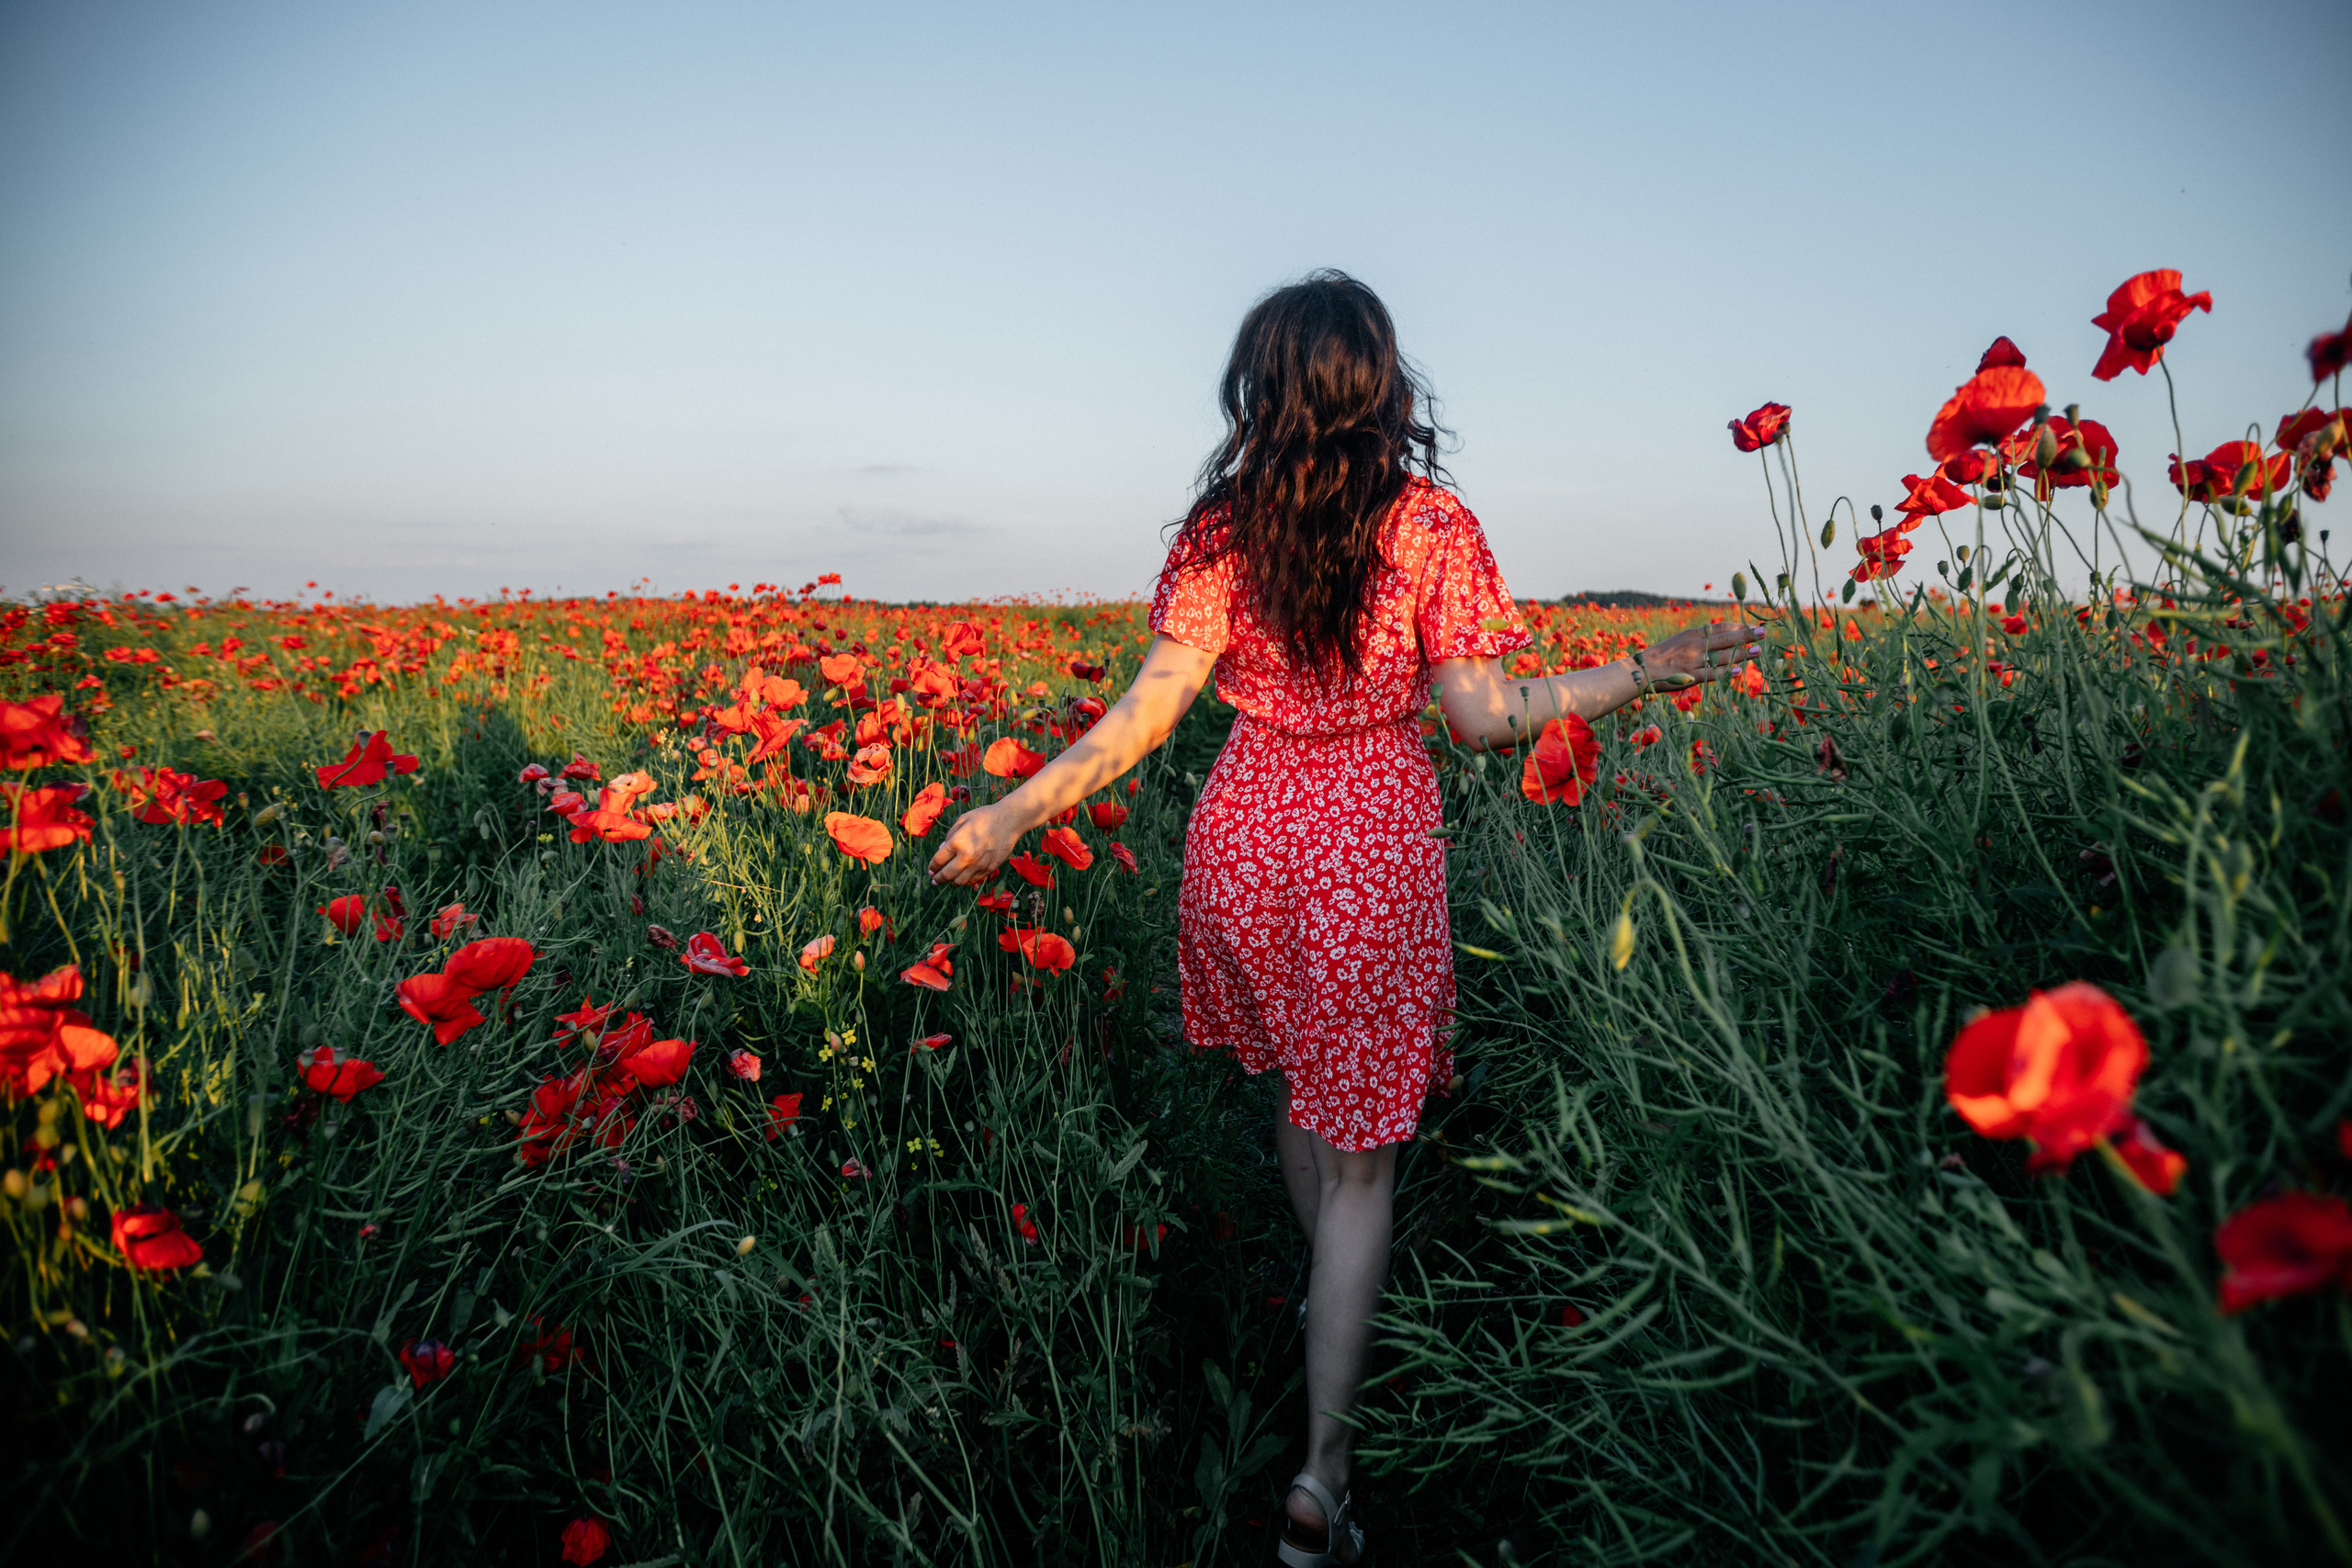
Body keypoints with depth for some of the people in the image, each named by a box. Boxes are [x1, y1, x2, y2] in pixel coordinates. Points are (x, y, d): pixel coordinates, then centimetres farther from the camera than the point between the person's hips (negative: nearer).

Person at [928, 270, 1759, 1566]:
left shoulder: (1222, 528, -3)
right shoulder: (1432, 526, -7)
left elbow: (1153, 704, -11)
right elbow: (1481, 716, -9)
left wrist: (1016, 810, -9)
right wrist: (1636, 675, 0)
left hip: (1246, 827, 3)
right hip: (1376, 842, -3)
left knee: (1302, 1095, 25)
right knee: (1359, 1155, 6)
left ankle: (1344, 1323, 47)